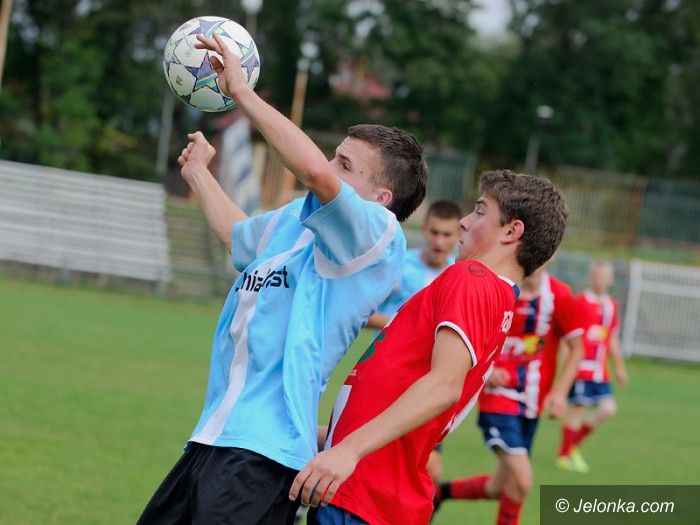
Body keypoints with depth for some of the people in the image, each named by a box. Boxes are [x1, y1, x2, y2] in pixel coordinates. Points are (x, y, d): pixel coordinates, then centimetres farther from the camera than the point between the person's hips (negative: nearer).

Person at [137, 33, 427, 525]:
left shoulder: (377, 234, -10)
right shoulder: (292, 219, 18)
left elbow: (315, 170, -30)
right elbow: (238, 233, 43)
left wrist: (242, 91, -22)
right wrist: (197, 172, 56)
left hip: (263, 452, -9)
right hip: (214, 438, 9)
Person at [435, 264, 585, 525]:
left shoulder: (559, 296, -6)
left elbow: (576, 348, 4)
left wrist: (560, 391, -8)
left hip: (532, 404, 4)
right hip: (498, 397, -4)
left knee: (499, 487, 11)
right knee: (521, 479, -18)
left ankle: (440, 491, 37)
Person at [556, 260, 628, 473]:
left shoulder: (611, 305, 12)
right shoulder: (581, 301, -8)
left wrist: (619, 367, 22)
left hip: (600, 370, 6)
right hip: (582, 366, -6)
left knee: (607, 409, -1)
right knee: (578, 408, -4)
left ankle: (573, 444, 16)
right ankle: (565, 455, 10)